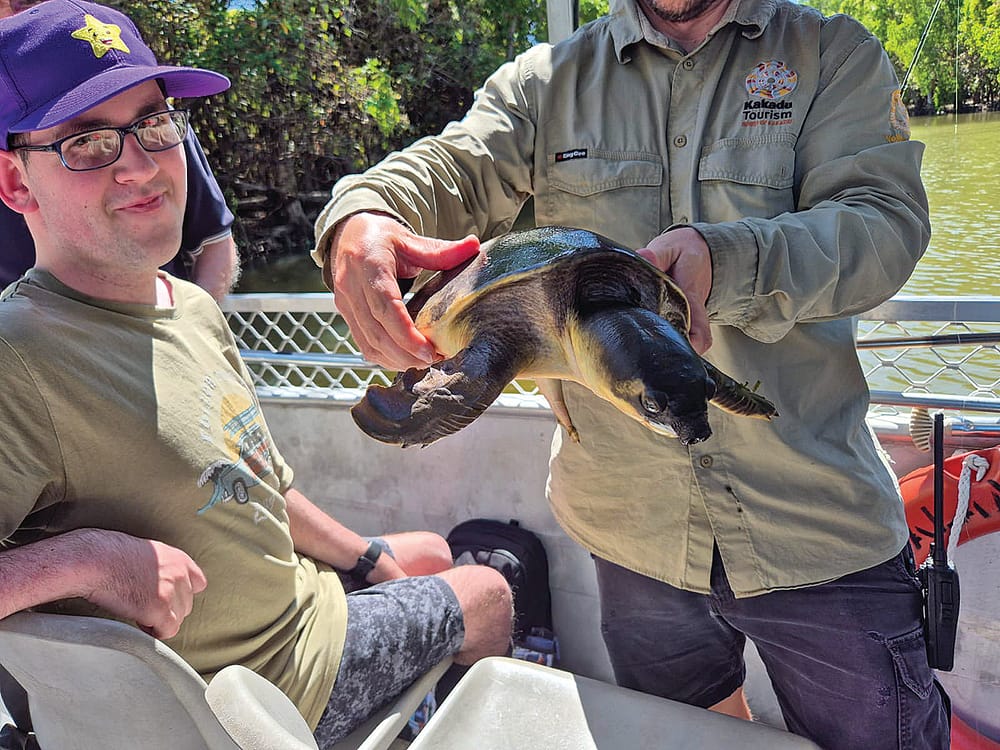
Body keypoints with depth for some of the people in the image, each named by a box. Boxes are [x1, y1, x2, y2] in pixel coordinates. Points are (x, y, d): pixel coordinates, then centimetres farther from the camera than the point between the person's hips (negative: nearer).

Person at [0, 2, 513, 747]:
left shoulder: (195, 306, -1)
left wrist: (368, 556, 16)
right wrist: (79, 556, -41)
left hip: (296, 593, 8)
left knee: (430, 552, 30)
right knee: (488, 594, 11)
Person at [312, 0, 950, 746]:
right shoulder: (551, 77, 8)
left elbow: (888, 218, -10)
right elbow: (451, 169, -6)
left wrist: (725, 259, -29)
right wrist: (360, 216, -30)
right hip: (633, 530, 2)